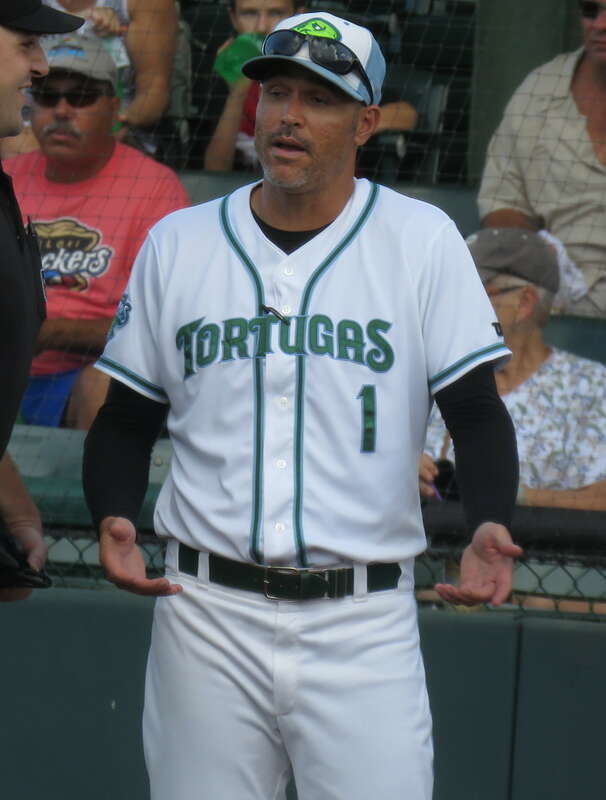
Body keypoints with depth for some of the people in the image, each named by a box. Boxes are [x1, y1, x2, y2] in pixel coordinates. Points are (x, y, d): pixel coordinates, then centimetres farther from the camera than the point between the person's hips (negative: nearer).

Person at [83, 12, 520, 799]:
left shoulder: (422, 241, 2)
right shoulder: (178, 244, 9)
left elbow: (476, 409, 0)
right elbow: (127, 418, 13)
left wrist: (489, 527, -19)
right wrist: (114, 520, -7)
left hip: (364, 621, -2)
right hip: (206, 611, 2)